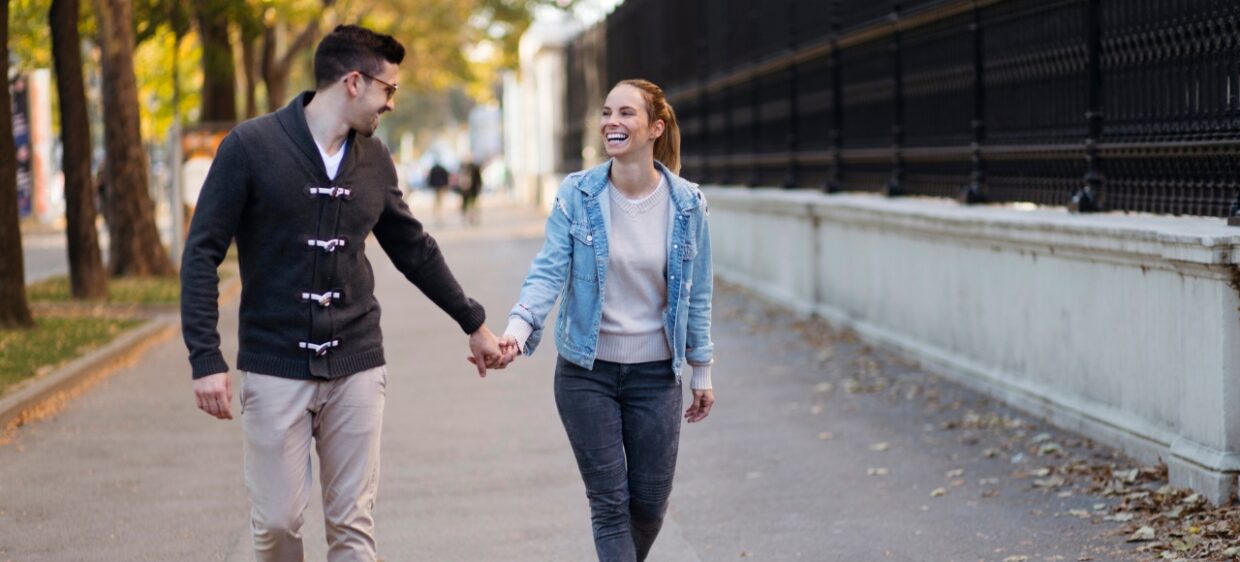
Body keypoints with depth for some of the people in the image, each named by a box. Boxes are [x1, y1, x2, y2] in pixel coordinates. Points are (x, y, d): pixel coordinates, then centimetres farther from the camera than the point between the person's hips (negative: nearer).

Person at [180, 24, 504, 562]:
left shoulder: (374, 159, 6)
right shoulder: (251, 147, -8)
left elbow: (414, 250, 20)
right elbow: (202, 254, -8)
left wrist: (474, 323, 24)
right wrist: (206, 360, -15)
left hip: (355, 368, 4)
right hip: (275, 369, -3)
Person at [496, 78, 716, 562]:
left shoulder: (687, 204, -4)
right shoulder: (576, 195, -7)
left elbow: (697, 293, 4)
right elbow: (548, 272, -14)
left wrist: (701, 372, 8)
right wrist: (517, 330, -32)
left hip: (655, 373, 1)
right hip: (586, 372, -1)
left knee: (650, 503, 7)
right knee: (609, 503, 0)